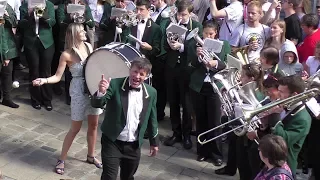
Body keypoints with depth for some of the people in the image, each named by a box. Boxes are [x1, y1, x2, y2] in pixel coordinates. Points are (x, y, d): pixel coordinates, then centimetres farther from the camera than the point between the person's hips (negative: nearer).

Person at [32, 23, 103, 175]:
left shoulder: (88, 46, 2)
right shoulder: (67, 54, -14)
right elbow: (58, 77, -12)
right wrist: (44, 80, -28)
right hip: (79, 91, -5)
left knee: (93, 125, 14)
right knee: (75, 128, 3)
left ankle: (91, 156, 33)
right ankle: (61, 160, 19)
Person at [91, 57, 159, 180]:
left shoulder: (151, 93, -2)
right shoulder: (115, 84, -12)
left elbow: (151, 119, 9)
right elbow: (96, 104, -21)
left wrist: (154, 142, 14)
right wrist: (101, 92, -42)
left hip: (134, 146, 3)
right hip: (112, 142, -3)